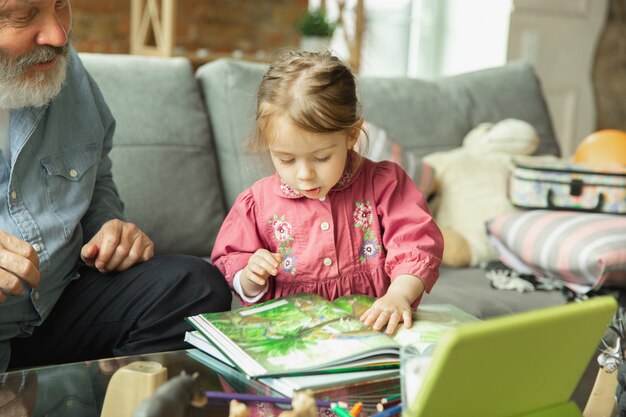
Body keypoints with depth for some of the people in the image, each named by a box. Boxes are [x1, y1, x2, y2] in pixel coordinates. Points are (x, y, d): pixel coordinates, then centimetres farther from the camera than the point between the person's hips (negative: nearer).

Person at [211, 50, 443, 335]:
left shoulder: (384, 184, -1)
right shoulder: (257, 203, 3)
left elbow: (416, 245, -6)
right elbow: (229, 265, 13)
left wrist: (399, 294, -24)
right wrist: (250, 280, -11)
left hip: (373, 327, -1)